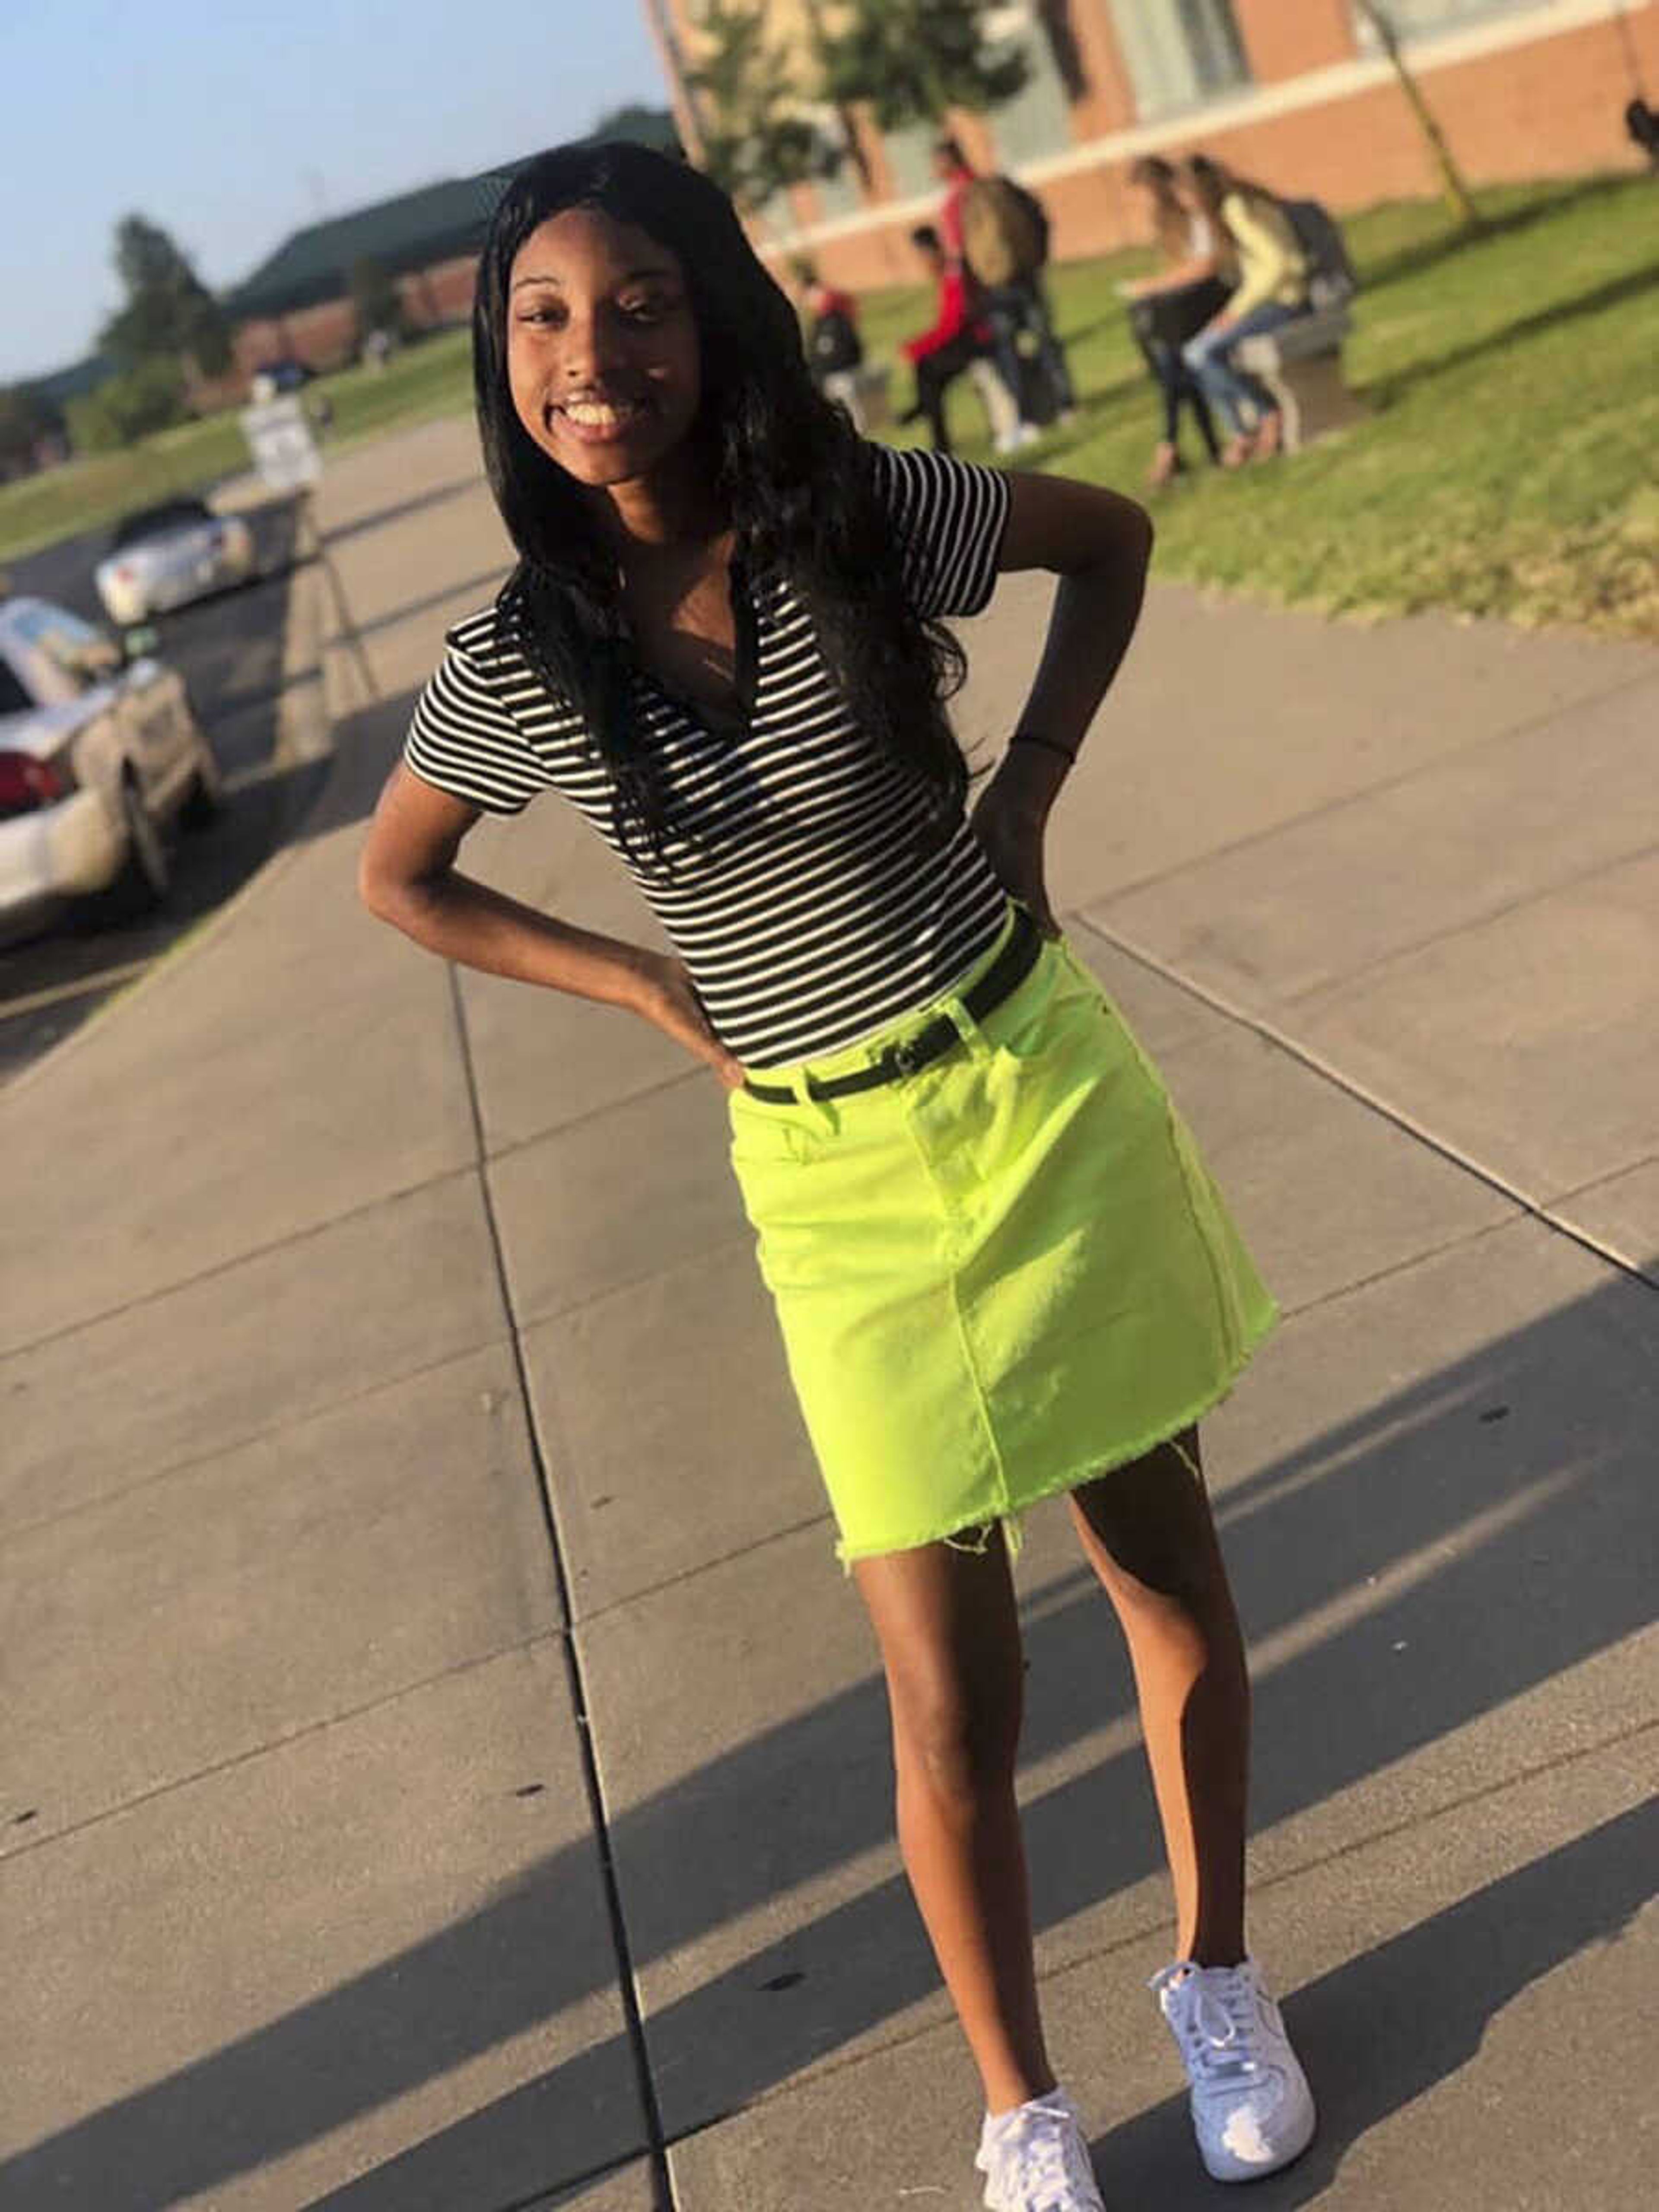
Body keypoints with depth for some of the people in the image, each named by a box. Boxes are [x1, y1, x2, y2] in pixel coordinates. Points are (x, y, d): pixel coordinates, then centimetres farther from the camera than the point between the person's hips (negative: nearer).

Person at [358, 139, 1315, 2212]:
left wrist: (1027, 791, -2)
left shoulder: (863, 515, -10)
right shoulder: (516, 665, -9)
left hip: (1042, 1092, 1)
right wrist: (652, 988, 0)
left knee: (1163, 1562, 13)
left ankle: (1217, 1977, 37)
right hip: (835, 1180, -1)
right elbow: (399, 882, 9)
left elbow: (1110, 537, 8)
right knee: (951, 1694, 2)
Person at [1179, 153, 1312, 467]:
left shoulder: (1238, 209, -16)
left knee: (1203, 353, -18)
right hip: (1267, 300, 10)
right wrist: (1232, 310, 4)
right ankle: (1239, 432, 1)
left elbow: (1278, 264, -21)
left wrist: (1237, 310, -16)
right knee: (1193, 353, 4)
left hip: (1285, 301, -10)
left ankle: (1270, 415, -5)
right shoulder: (1232, 208, 13)